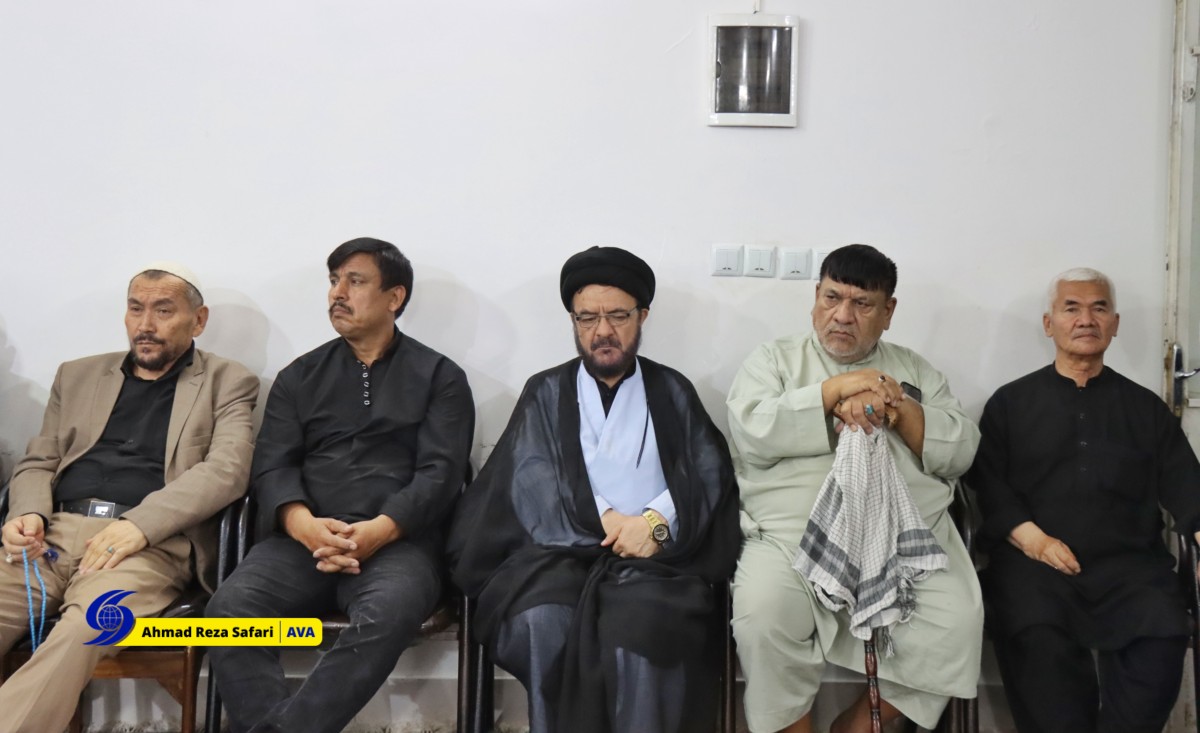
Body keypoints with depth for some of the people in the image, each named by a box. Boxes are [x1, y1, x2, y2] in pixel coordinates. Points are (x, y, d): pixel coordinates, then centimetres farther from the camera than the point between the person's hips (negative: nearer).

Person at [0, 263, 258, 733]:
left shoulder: (226, 383, 10)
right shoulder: (78, 375, 24)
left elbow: (227, 470, -5)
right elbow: (38, 462, 21)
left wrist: (139, 524, -18)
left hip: (152, 542, -4)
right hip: (54, 534, 4)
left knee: (81, 632, -35)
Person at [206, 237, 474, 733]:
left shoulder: (439, 377, 11)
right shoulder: (300, 376, 19)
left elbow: (440, 472, -1)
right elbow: (272, 467, 7)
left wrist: (379, 530, -19)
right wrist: (304, 524, -16)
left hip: (398, 542, -2)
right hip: (303, 540, 3)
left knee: (387, 616, -36)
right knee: (230, 610, -27)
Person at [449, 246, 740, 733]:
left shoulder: (673, 392, 18)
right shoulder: (545, 392, 18)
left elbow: (710, 475, 6)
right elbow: (531, 478, 3)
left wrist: (657, 520, -13)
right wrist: (604, 520, -12)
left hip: (652, 555, 0)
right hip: (560, 550, 1)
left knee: (640, 627, -34)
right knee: (544, 623, -32)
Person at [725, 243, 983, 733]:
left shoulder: (916, 372, 20)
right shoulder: (774, 360, 13)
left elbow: (960, 452, 9)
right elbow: (752, 434, -5)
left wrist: (897, 407, -6)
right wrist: (834, 390, -8)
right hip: (793, 535, -2)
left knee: (958, 621, -24)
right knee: (763, 616, -30)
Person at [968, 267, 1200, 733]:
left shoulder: (1146, 407, 21)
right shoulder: (1011, 402, 16)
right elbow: (986, 482, 5)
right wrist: (1032, 538, -11)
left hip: (1127, 561, 2)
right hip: (1033, 560, -1)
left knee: (1162, 635, -29)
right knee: (1038, 638, -32)